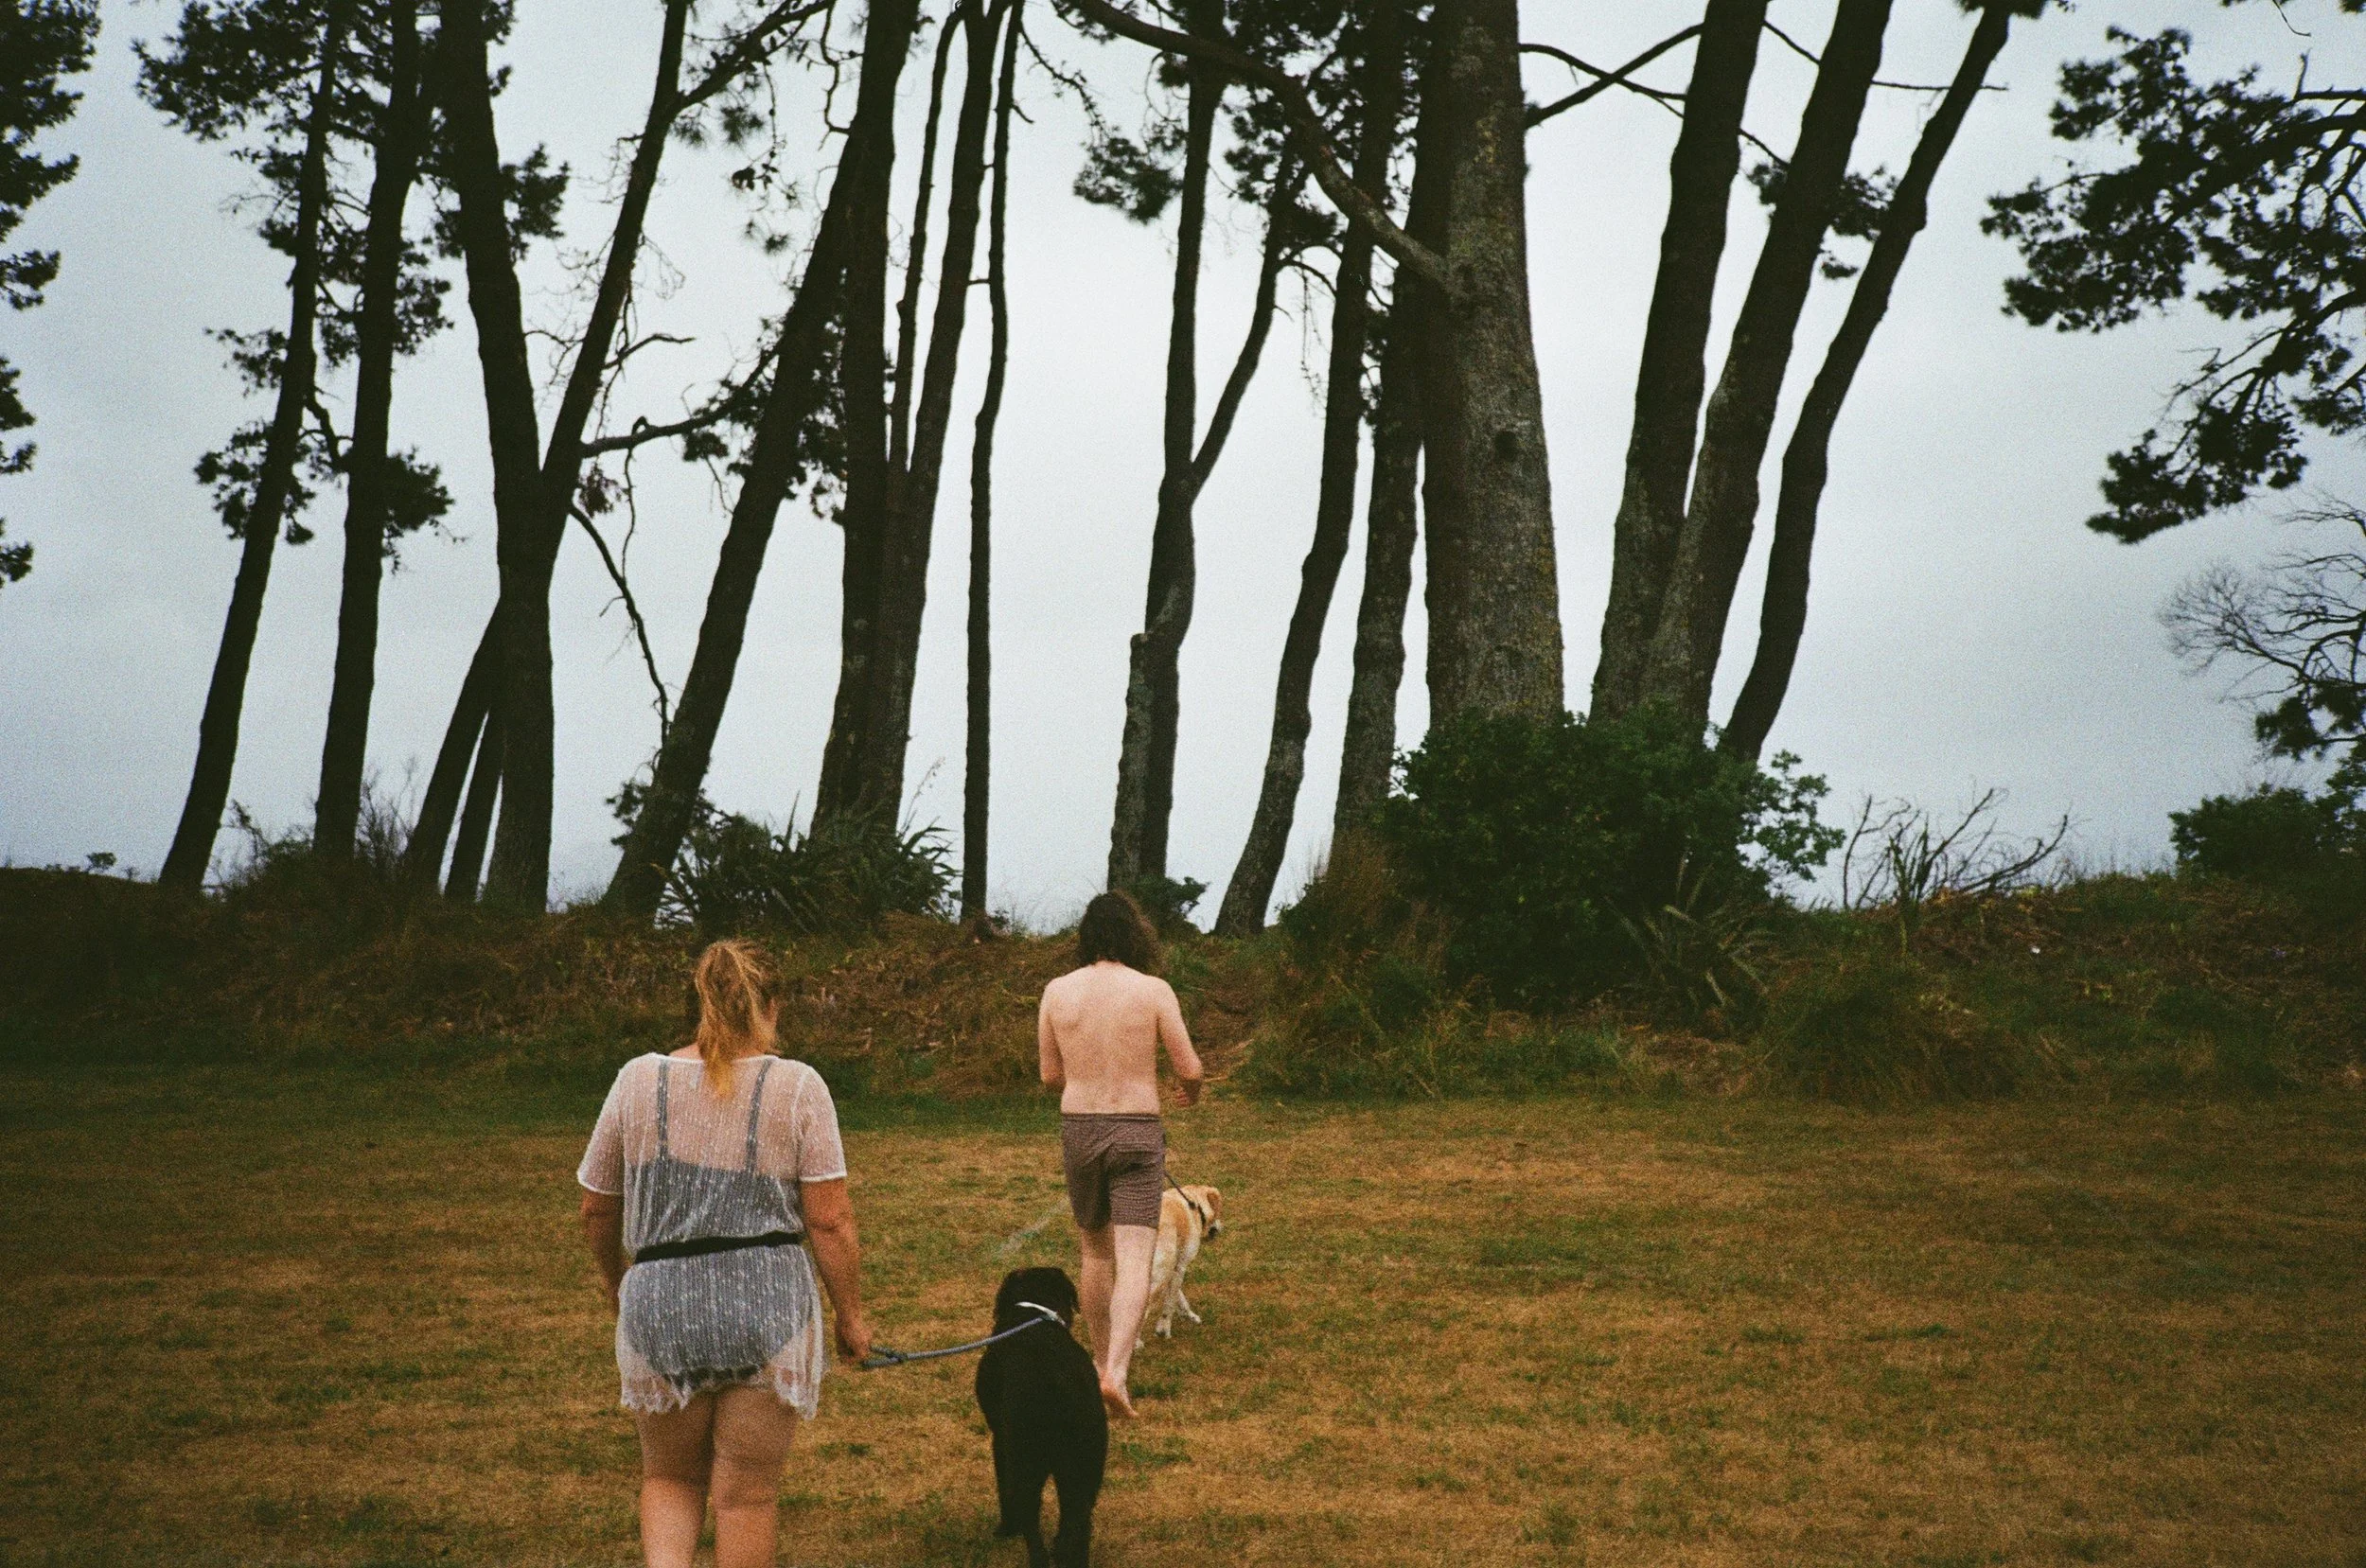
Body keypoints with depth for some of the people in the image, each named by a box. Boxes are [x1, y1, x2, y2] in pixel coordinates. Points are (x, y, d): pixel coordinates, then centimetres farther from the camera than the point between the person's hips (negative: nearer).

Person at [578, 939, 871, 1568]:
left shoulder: (639, 1079, 3)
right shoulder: (798, 1086, -3)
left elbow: (596, 1212, 11)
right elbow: (830, 1221, -6)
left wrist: (616, 1282, 29)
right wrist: (851, 1316, 6)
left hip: (658, 1304, 2)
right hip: (769, 1303, -1)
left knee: (671, 1477, 20)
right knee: (748, 1493, 11)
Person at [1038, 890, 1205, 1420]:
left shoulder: (1057, 991, 0)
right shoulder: (1153, 990, -8)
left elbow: (1051, 1075, 8)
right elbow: (1190, 1068, -6)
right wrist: (1190, 1088, 18)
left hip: (1078, 1131, 3)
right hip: (1136, 1136, -3)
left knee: (1096, 1253, 21)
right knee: (1133, 1263, -4)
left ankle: (1103, 1359, 33)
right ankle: (1115, 1373, -20)